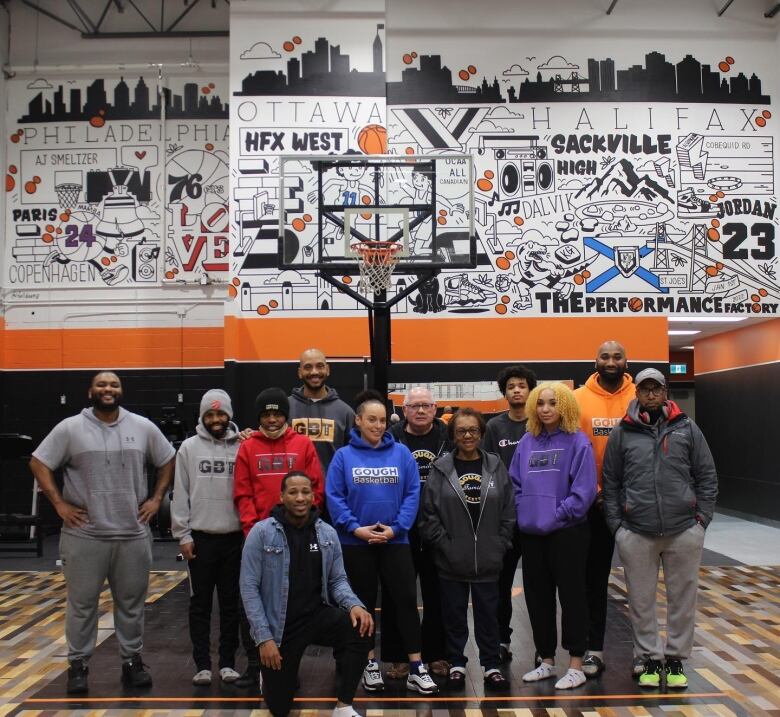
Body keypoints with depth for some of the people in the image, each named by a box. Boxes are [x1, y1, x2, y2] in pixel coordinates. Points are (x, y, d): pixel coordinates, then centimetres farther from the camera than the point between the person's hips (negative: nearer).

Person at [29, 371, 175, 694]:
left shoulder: (143, 427, 2)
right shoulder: (70, 428, -4)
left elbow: (168, 461, 12)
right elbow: (39, 463, -1)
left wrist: (156, 498, 3)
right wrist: (59, 504, -7)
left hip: (134, 534, 2)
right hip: (84, 534, -2)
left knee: (132, 601, 12)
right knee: (82, 602, 7)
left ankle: (132, 660, 25)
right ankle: (78, 664, 21)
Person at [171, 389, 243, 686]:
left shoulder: (242, 447, 1)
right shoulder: (189, 447, 2)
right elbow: (180, 494, 1)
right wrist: (183, 535, -4)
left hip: (235, 538, 0)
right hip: (200, 537, 0)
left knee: (231, 603, 8)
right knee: (200, 603, 7)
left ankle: (228, 663, 19)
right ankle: (202, 664, 16)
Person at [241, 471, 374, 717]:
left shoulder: (327, 533, -2)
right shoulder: (261, 532, -11)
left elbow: (338, 580, 4)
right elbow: (249, 588, -11)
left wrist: (354, 604, -19)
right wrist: (264, 637, -15)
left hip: (318, 614, 2)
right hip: (279, 625, -2)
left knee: (360, 627, -29)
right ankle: (272, 673, 42)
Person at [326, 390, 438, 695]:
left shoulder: (401, 453, 0)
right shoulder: (343, 456, -2)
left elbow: (412, 494, -3)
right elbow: (334, 497, -6)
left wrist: (396, 528, -12)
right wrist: (355, 528, -15)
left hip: (395, 541, 0)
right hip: (356, 543, 0)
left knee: (407, 600, -1)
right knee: (364, 603, 11)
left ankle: (416, 668, 7)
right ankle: (370, 664, 25)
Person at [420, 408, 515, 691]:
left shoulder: (495, 466, 3)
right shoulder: (441, 469, -3)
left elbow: (509, 510, 5)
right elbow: (429, 513, -3)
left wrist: (501, 545, 0)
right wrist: (444, 544, -8)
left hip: (488, 560, 1)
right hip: (451, 560, -1)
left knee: (488, 613, 11)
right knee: (454, 614, 10)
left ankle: (491, 665, 24)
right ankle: (456, 665, 25)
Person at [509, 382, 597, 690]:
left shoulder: (578, 442, -8)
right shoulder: (526, 442, 9)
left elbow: (584, 490, -13)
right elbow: (515, 483, 12)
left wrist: (557, 515, -15)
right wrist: (524, 513, 0)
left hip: (567, 532, -6)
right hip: (531, 533, 6)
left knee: (571, 595, 3)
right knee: (537, 596, 12)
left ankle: (576, 665, 13)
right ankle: (546, 660, 25)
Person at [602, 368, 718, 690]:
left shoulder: (687, 429, 6)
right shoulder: (621, 433, 4)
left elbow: (707, 477, 8)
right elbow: (610, 483, 7)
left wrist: (702, 517, 2)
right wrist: (616, 524, 1)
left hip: (684, 531, 1)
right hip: (636, 533, 0)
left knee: (682, 599, 9)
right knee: (641, 600, 7)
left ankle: (676, 658, 24)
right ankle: (650, 658, 22)